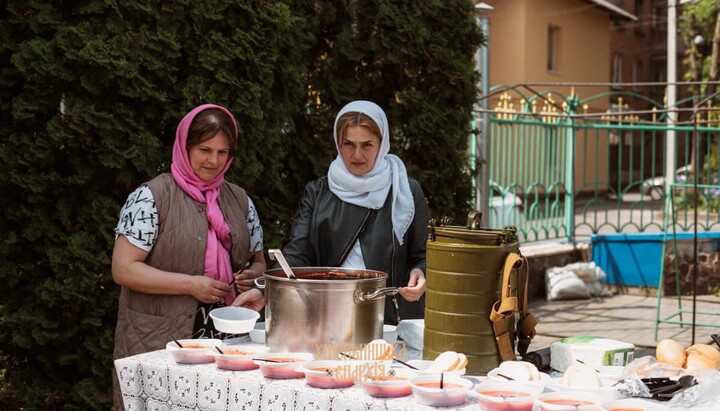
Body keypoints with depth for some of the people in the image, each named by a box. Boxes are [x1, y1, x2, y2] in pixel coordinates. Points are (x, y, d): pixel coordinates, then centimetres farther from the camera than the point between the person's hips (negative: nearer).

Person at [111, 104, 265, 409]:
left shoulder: (240, 200, 9)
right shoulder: (151, 197, -7)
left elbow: (258, 263, 19)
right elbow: (123, 270, -12)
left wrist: (253, 276, -5)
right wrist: (191, 285, -18)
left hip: (224, 341, 5)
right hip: (158, 344, -5)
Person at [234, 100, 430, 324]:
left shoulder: (406, 192, 8)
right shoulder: (318, 192, 12)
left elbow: (422, 256, 12)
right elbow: (296, 255, 3)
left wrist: (419, 274, -11)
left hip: (391, 321, -1)